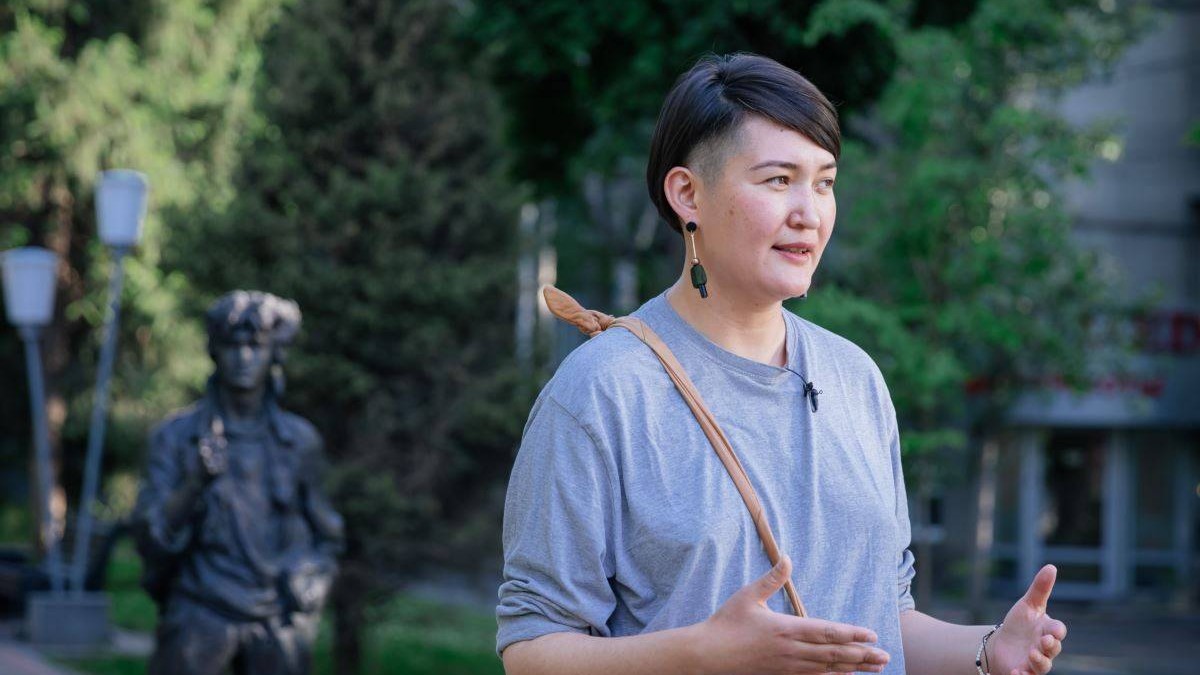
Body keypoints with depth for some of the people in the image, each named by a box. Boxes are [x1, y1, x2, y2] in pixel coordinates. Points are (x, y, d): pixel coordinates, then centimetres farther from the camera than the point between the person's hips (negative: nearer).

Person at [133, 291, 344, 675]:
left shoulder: (298, 440, 8)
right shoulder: (176, 436, 2)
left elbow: (326, 532, 19)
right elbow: (151, 536, -5)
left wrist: (312, 590, 3)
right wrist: (196, 482, -20)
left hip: (277, 622, 2)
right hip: (201, 613, -2)